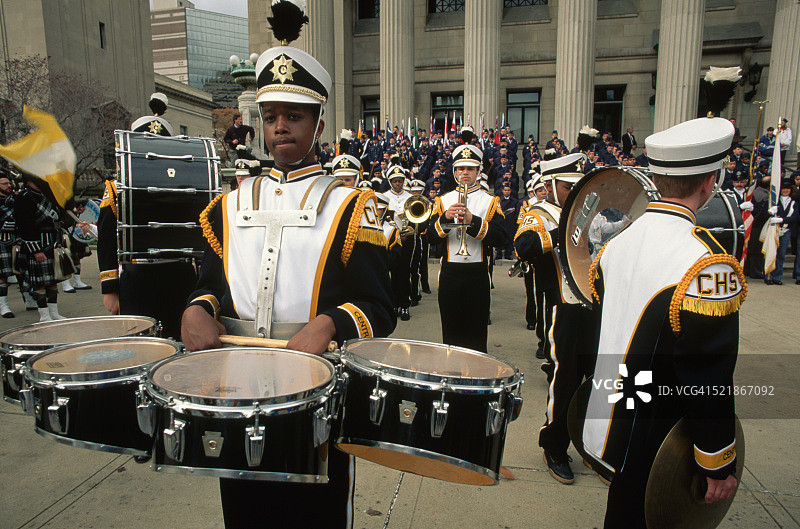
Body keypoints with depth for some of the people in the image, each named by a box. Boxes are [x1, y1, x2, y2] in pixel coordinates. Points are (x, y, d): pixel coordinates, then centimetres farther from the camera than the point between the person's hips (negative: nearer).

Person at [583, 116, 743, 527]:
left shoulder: (615, 244, -2)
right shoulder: (707, 263, -24)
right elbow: (708, 378, -21)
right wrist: (718, 465, -9)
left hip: (605, 426, 7)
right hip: (651, 446, -6)